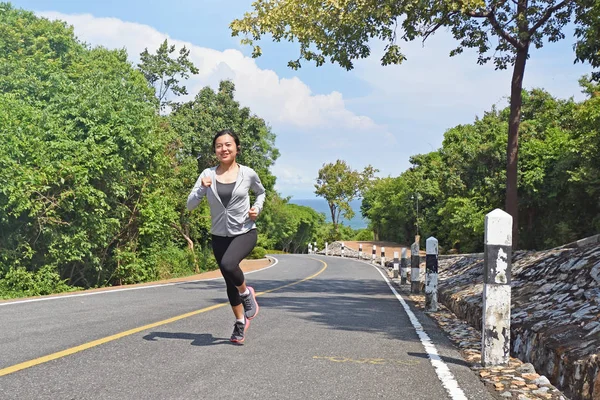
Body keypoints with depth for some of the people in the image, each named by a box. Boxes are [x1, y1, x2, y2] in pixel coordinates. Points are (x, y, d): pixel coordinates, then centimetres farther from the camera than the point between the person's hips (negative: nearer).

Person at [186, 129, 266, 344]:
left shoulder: (248, 173, -5)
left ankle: (246, 292, 0)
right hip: (219, 235, 3)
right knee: (229, 282, 13)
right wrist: (202, 188, -24)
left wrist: (257, 208, -3)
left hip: (245, 232, -3)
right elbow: (190, 205, -7)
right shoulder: (208, 174, -4)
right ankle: (240, 322, 35)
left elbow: (261, 192, 16)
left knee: (228, 264, -31)